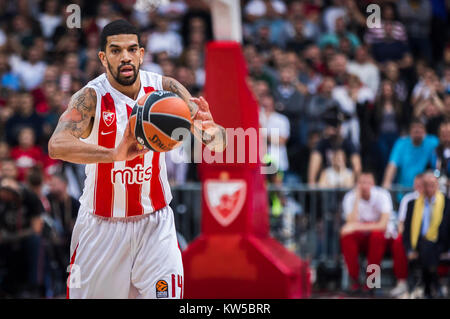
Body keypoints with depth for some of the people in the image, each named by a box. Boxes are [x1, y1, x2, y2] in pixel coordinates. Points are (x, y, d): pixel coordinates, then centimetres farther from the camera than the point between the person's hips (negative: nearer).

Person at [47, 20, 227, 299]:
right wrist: (115, 154, -51)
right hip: (102, 224, -1)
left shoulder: (165, 89, -7)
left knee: (167, 294, -11)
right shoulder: (91, 98, -17)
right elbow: (57, 145, -35)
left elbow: (218, 143, -10)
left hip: (155, 223, 2)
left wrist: (209, 131, -37)